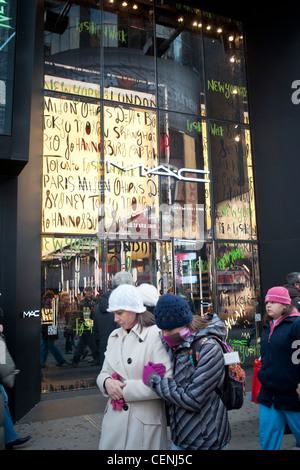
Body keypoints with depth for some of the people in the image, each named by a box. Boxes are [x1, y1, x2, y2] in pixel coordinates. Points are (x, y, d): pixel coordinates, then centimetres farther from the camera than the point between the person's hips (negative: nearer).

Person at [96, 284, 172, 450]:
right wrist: (107, 382, -10)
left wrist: (125, 389, -17)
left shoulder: (155, 335, -14)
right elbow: (104, 372, 14)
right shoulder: (114, 336, 10)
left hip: (144, 423, -6)